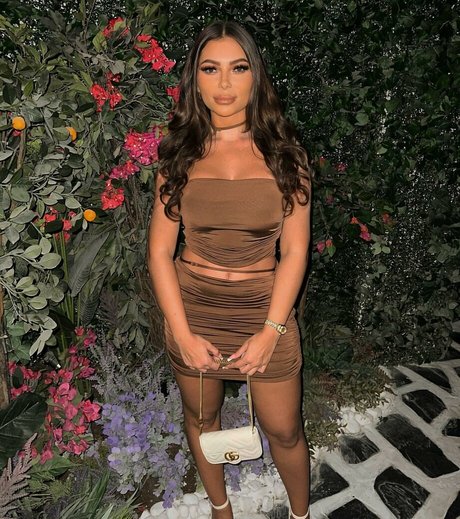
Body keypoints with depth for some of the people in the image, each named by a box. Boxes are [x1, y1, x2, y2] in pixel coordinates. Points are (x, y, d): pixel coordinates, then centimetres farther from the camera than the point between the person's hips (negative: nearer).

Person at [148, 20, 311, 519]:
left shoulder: (283, 153, -5)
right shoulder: (179, 155, -3)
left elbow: (294, 250, -7)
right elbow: (160, 250, -4)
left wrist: (271, 331, -13)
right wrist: (182, 333, -11)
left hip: (265, 309, -1)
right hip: (192, 309, 2)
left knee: (283, 431, 12)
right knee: (200, 417, 20)